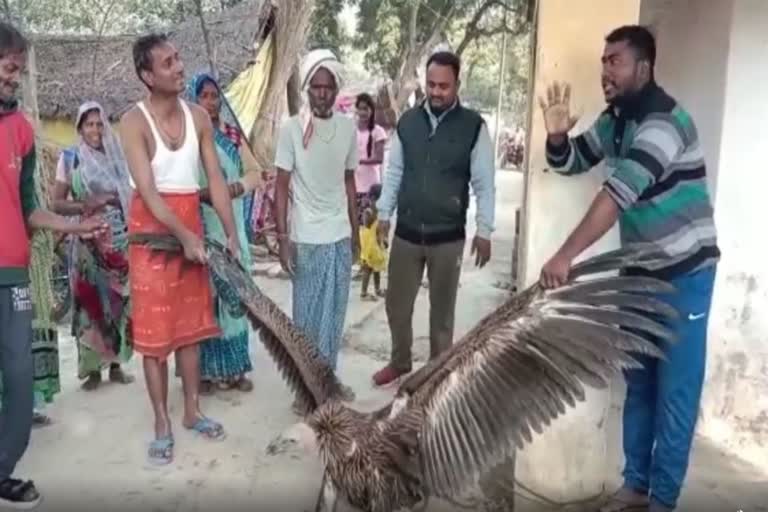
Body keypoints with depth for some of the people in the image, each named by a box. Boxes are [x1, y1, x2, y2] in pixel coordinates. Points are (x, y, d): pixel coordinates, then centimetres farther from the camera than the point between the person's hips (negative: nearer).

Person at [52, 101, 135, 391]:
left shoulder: (118, 157, 8)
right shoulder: (70, 158, 3)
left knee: (119, 301, 4)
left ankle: (116, 364, 15)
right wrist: (85, 205, -14)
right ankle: (92, 369, 8)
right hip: (88, 243, -2)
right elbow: (57, 204, 0)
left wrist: (114, 200, -5)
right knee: (90, 302, -1)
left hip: (120, 240, 2)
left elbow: (132, 196, 15)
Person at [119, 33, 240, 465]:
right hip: (152, 230, -4)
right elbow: (148, 191, -19)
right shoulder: (134, 121, -13)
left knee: (190, 325, 12)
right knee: (154, 331, 2)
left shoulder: (199, 117, 2)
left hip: (192, 227, 5)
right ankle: (162, 424, 13)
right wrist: (184, 235, -27)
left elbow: (216, 179, 0)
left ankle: (193, 411, 26)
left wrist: (231, 233, -8)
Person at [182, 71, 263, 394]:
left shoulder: (233, 134, 11)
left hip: (231, 228, 5)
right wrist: (201, 193, -24)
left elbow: (255, 173, 8)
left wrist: (236, 187, -11)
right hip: (198, 229, -5)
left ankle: (233, 367, 19)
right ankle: (203, 370, 10)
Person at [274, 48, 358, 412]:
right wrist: (282, 238, -12)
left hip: (340, 235, 4)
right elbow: (281, 187, -7)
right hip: (307, 238, -4)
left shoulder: (348, 127, 4)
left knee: (334, 313, 13)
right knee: (306, 315, 5)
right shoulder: (292, 129, -8)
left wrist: (355, 229, 13)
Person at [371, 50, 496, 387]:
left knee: (442, 310, 12)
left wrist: (484, 231, -6)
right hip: (406, 233, 3)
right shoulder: (407, 122, 2)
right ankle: (399, 363, 36)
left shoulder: (473, 126, -8)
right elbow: (394, 173, 9)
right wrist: (384, 214, 7)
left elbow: (484, 184, -5)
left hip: (448, 237, -3)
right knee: (397, 305, 13)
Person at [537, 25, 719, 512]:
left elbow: (620, 192, -32)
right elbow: (571, 162, 13)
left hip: (683, 273, -8)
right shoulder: (616, 119, 5)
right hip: (640, 271, 8)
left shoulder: (665, 121, -22)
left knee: (675, 390, 0)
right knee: (638, 383, 14)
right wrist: (557, 134, -9)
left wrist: (566, 255, -37)